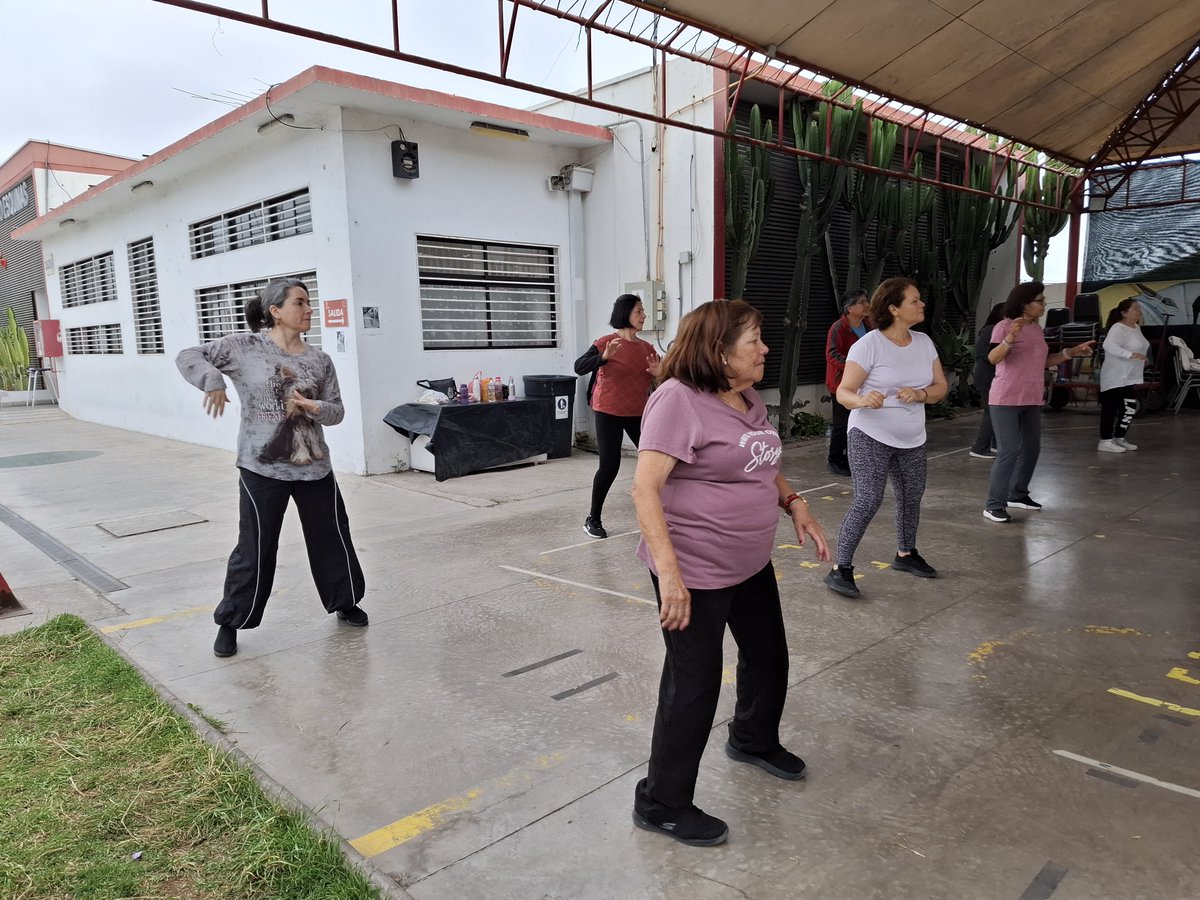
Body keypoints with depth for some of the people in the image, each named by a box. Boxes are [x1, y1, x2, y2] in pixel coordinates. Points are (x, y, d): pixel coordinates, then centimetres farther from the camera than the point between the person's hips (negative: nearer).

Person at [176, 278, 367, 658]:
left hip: (314, 467, 4)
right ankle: (230, 622, 20)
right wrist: (214, 382, -20)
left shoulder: (319, 360, 5)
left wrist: (315, 408, -16)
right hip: (262, 468, -4)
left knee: (332, 537, 12)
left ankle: (345, 602, 33)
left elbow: (337, 410, 6)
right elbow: (188, 357, -2)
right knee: (255, 548, 2)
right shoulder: (243, 346, -5)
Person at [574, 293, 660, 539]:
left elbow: (657, 382, 12)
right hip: (609, 413, -5)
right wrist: (604, 356, -37)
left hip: (638, 413, 5)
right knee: (609, 466, -6)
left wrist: (658, 374, -11)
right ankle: (593, 519, 11)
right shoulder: (606, 342, -9)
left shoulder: (647, 347, 6)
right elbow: (579, 367, -22)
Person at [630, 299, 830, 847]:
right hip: (694, 573, -9)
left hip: (751, 564, 9)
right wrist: (668, 573, -30)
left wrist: (795, 505, 3)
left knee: (769, 657, 24)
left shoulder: (748, 399, 7)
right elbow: (645, 487, -24)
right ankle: (661, 804, 22)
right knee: (694, 687, 2)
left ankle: (754, 741, 53)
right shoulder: (679, 399, -20)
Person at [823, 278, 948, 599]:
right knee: (868, 501, -16)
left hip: (912, 439, 7)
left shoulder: (924, 342, 3)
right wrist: (863, 399, -40)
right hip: (870, 436, -7)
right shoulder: (869, 345, -16)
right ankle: (841, 569, -8)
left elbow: (941, 387, 4)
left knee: (911, 497, 18)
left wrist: (920, 394, -18)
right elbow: (843, 392, -17)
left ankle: (906, 554, 40)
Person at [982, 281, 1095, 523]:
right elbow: (993, 358, -23)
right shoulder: (1005, 326, -11)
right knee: (1009, 451, -12)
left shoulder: (1037, 329, 14)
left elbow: (1044, 362, 20)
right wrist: (1010, 338, -38)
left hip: (1031, 401, 9)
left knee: (1031, 448, 15)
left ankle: (1017, 494, 29)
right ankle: (994, 505, -6)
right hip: (1005, 400, -9)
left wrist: (1072, 351, 12)